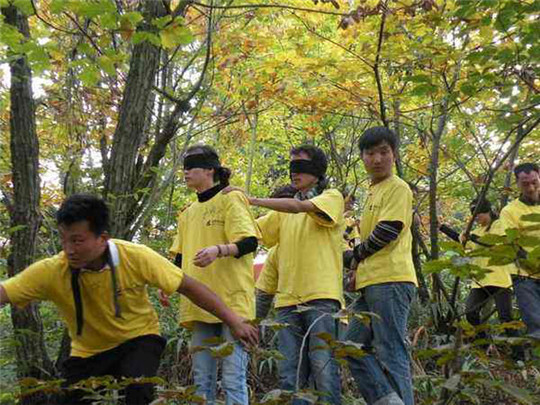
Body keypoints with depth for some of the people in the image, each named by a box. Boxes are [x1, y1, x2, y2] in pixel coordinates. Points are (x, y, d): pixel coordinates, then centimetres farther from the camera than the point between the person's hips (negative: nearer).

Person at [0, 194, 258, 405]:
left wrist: (233, 322, -13)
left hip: (138, 340, -2)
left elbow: (188, 287, -15)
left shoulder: (136, 257, -23)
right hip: (88, 353, 3)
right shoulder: (50, 272, -21)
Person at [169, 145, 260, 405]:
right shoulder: (187, 214, 22)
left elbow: (249, 242, -9)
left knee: (233, 378, -9)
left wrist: (218, 250, -26)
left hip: (231, 300, -6)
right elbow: (180, 257, 25)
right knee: (202, 380, 6)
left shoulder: (230, 200, 2)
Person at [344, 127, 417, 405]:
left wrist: (357, 255, 0)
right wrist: (360, 271, 11)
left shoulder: (397, 188, -4)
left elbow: (387, 231, -15)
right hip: (372, 283, 10)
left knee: (391, 354, -10)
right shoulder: (373, 192, 23)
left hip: (390, 281, -10)